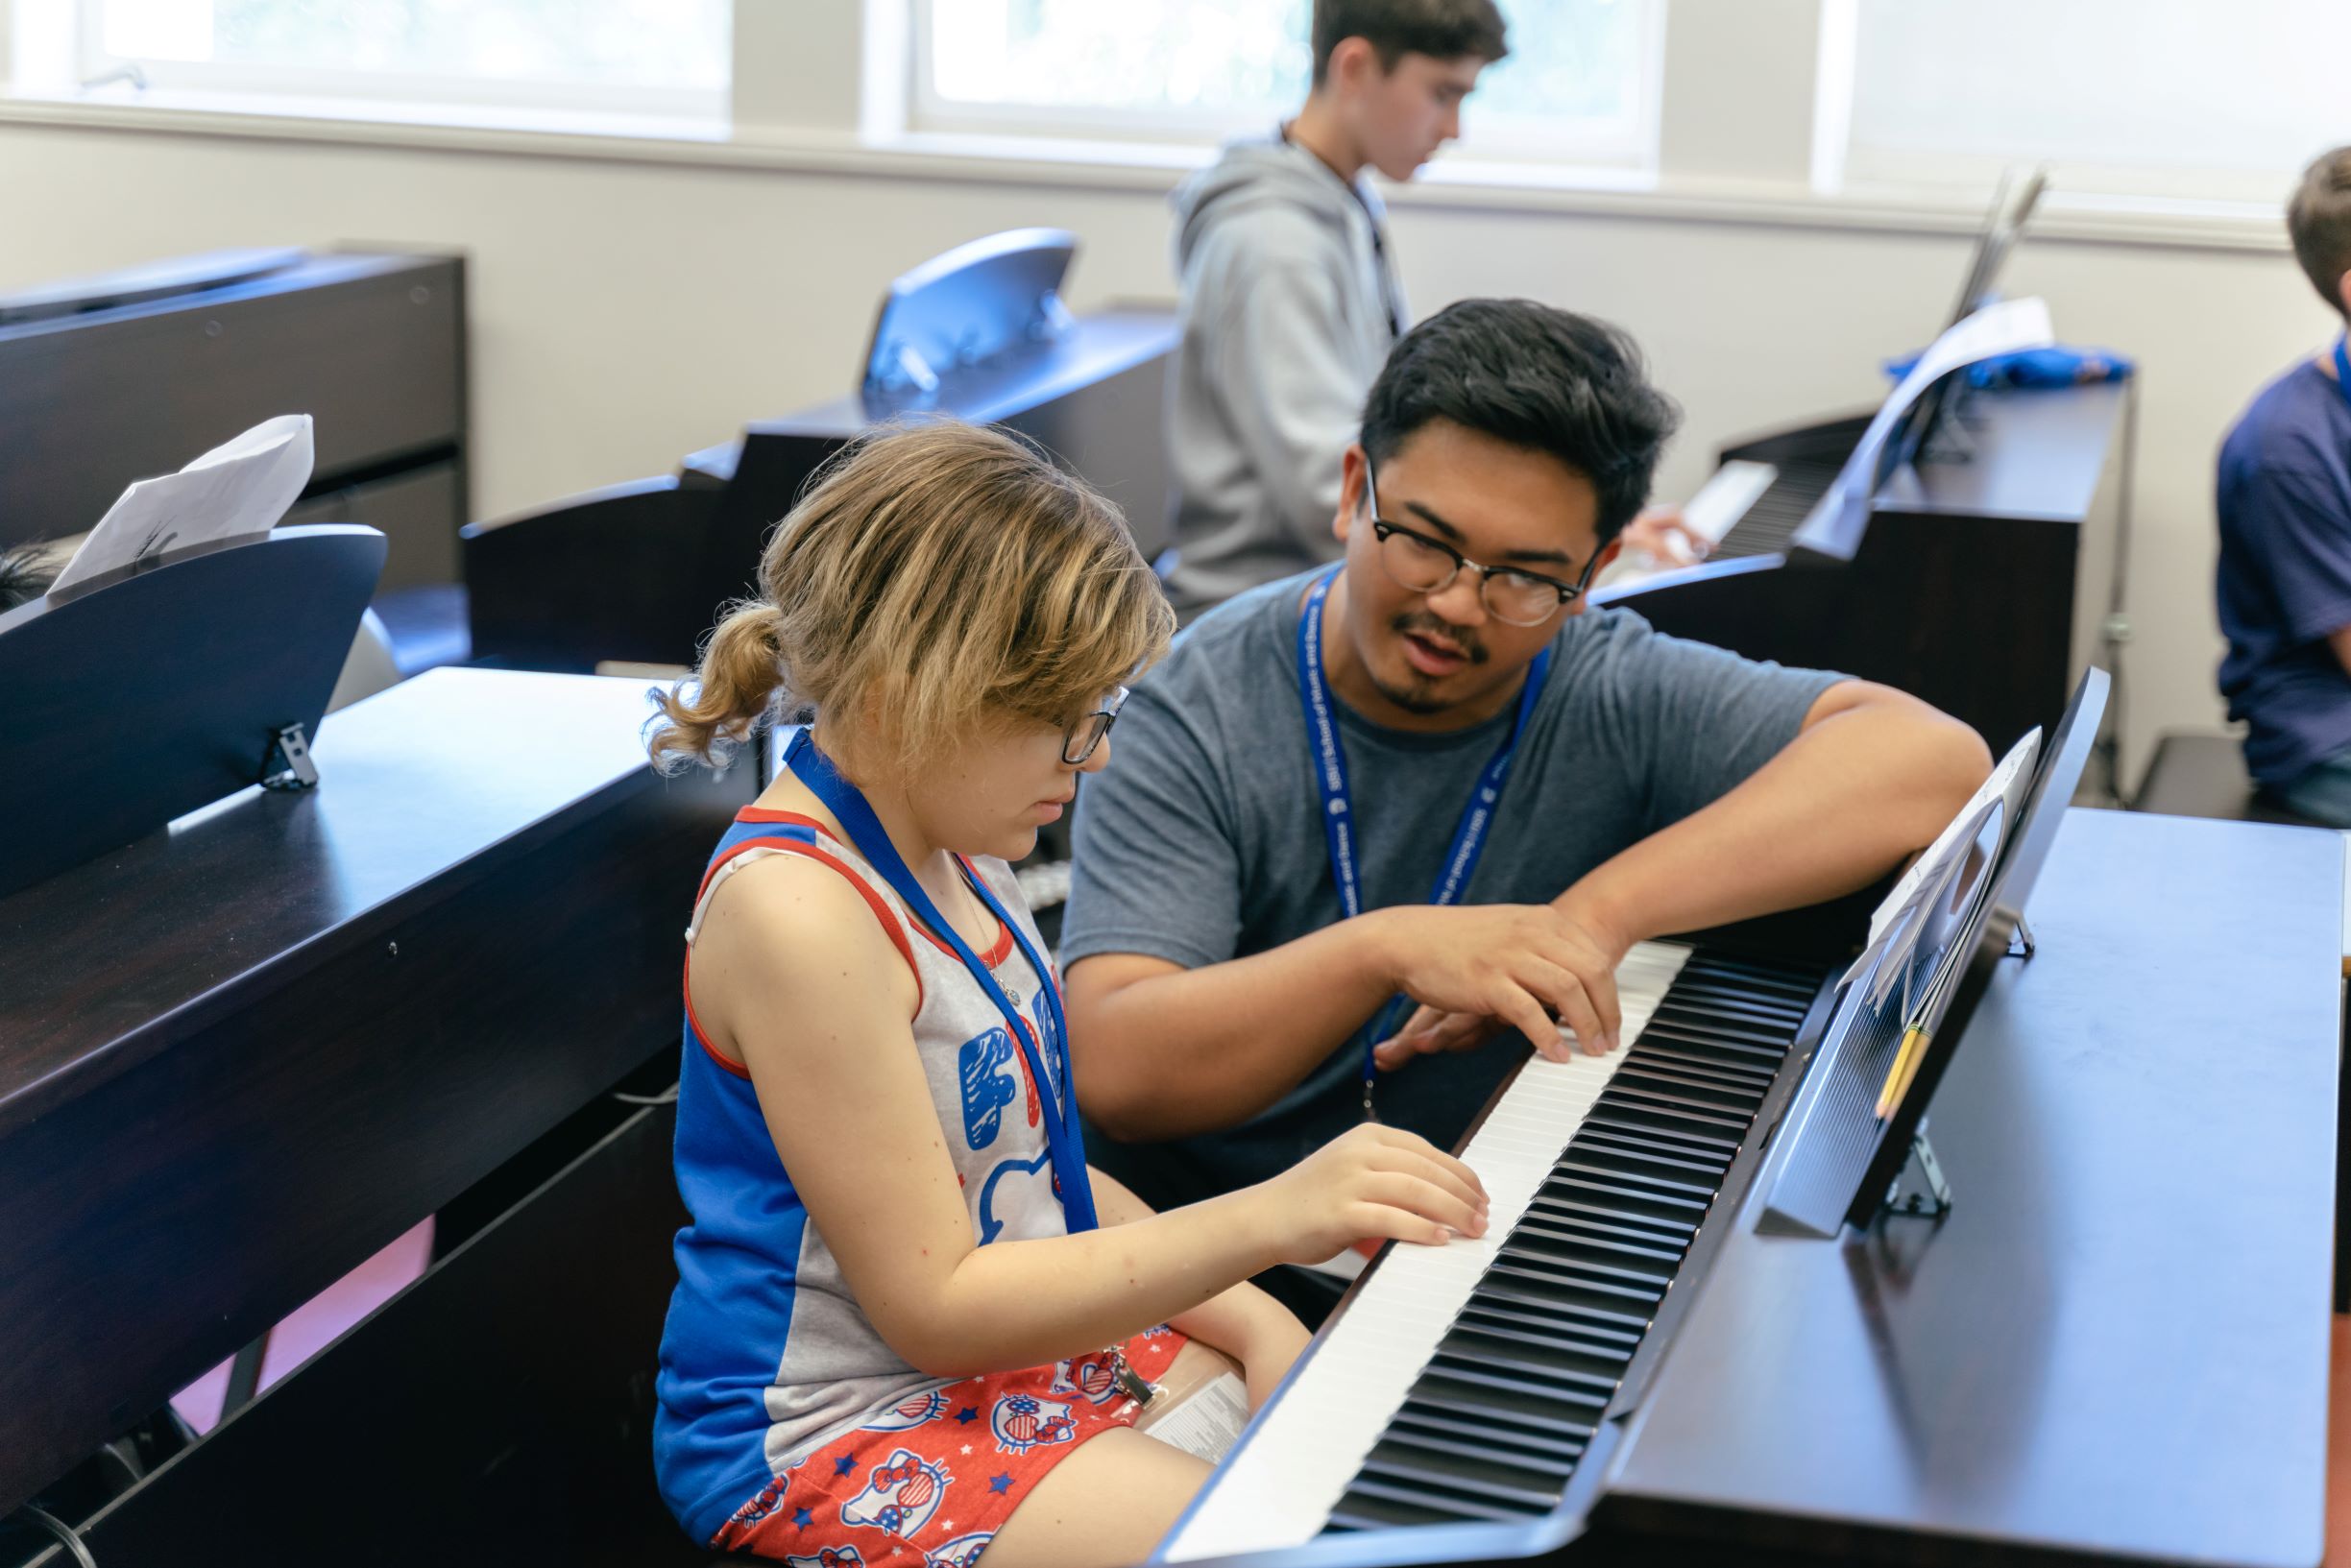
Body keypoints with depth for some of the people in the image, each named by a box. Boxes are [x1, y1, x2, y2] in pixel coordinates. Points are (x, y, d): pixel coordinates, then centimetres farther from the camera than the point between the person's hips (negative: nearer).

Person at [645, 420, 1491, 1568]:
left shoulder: (946, 849, 5)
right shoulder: (800, 913, -24)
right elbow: (936, 1306, -23)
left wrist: (1255, 1322, 1)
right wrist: (1263, 1222, -27)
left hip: (1032, 1339, 9)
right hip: (832, 1434, -9)